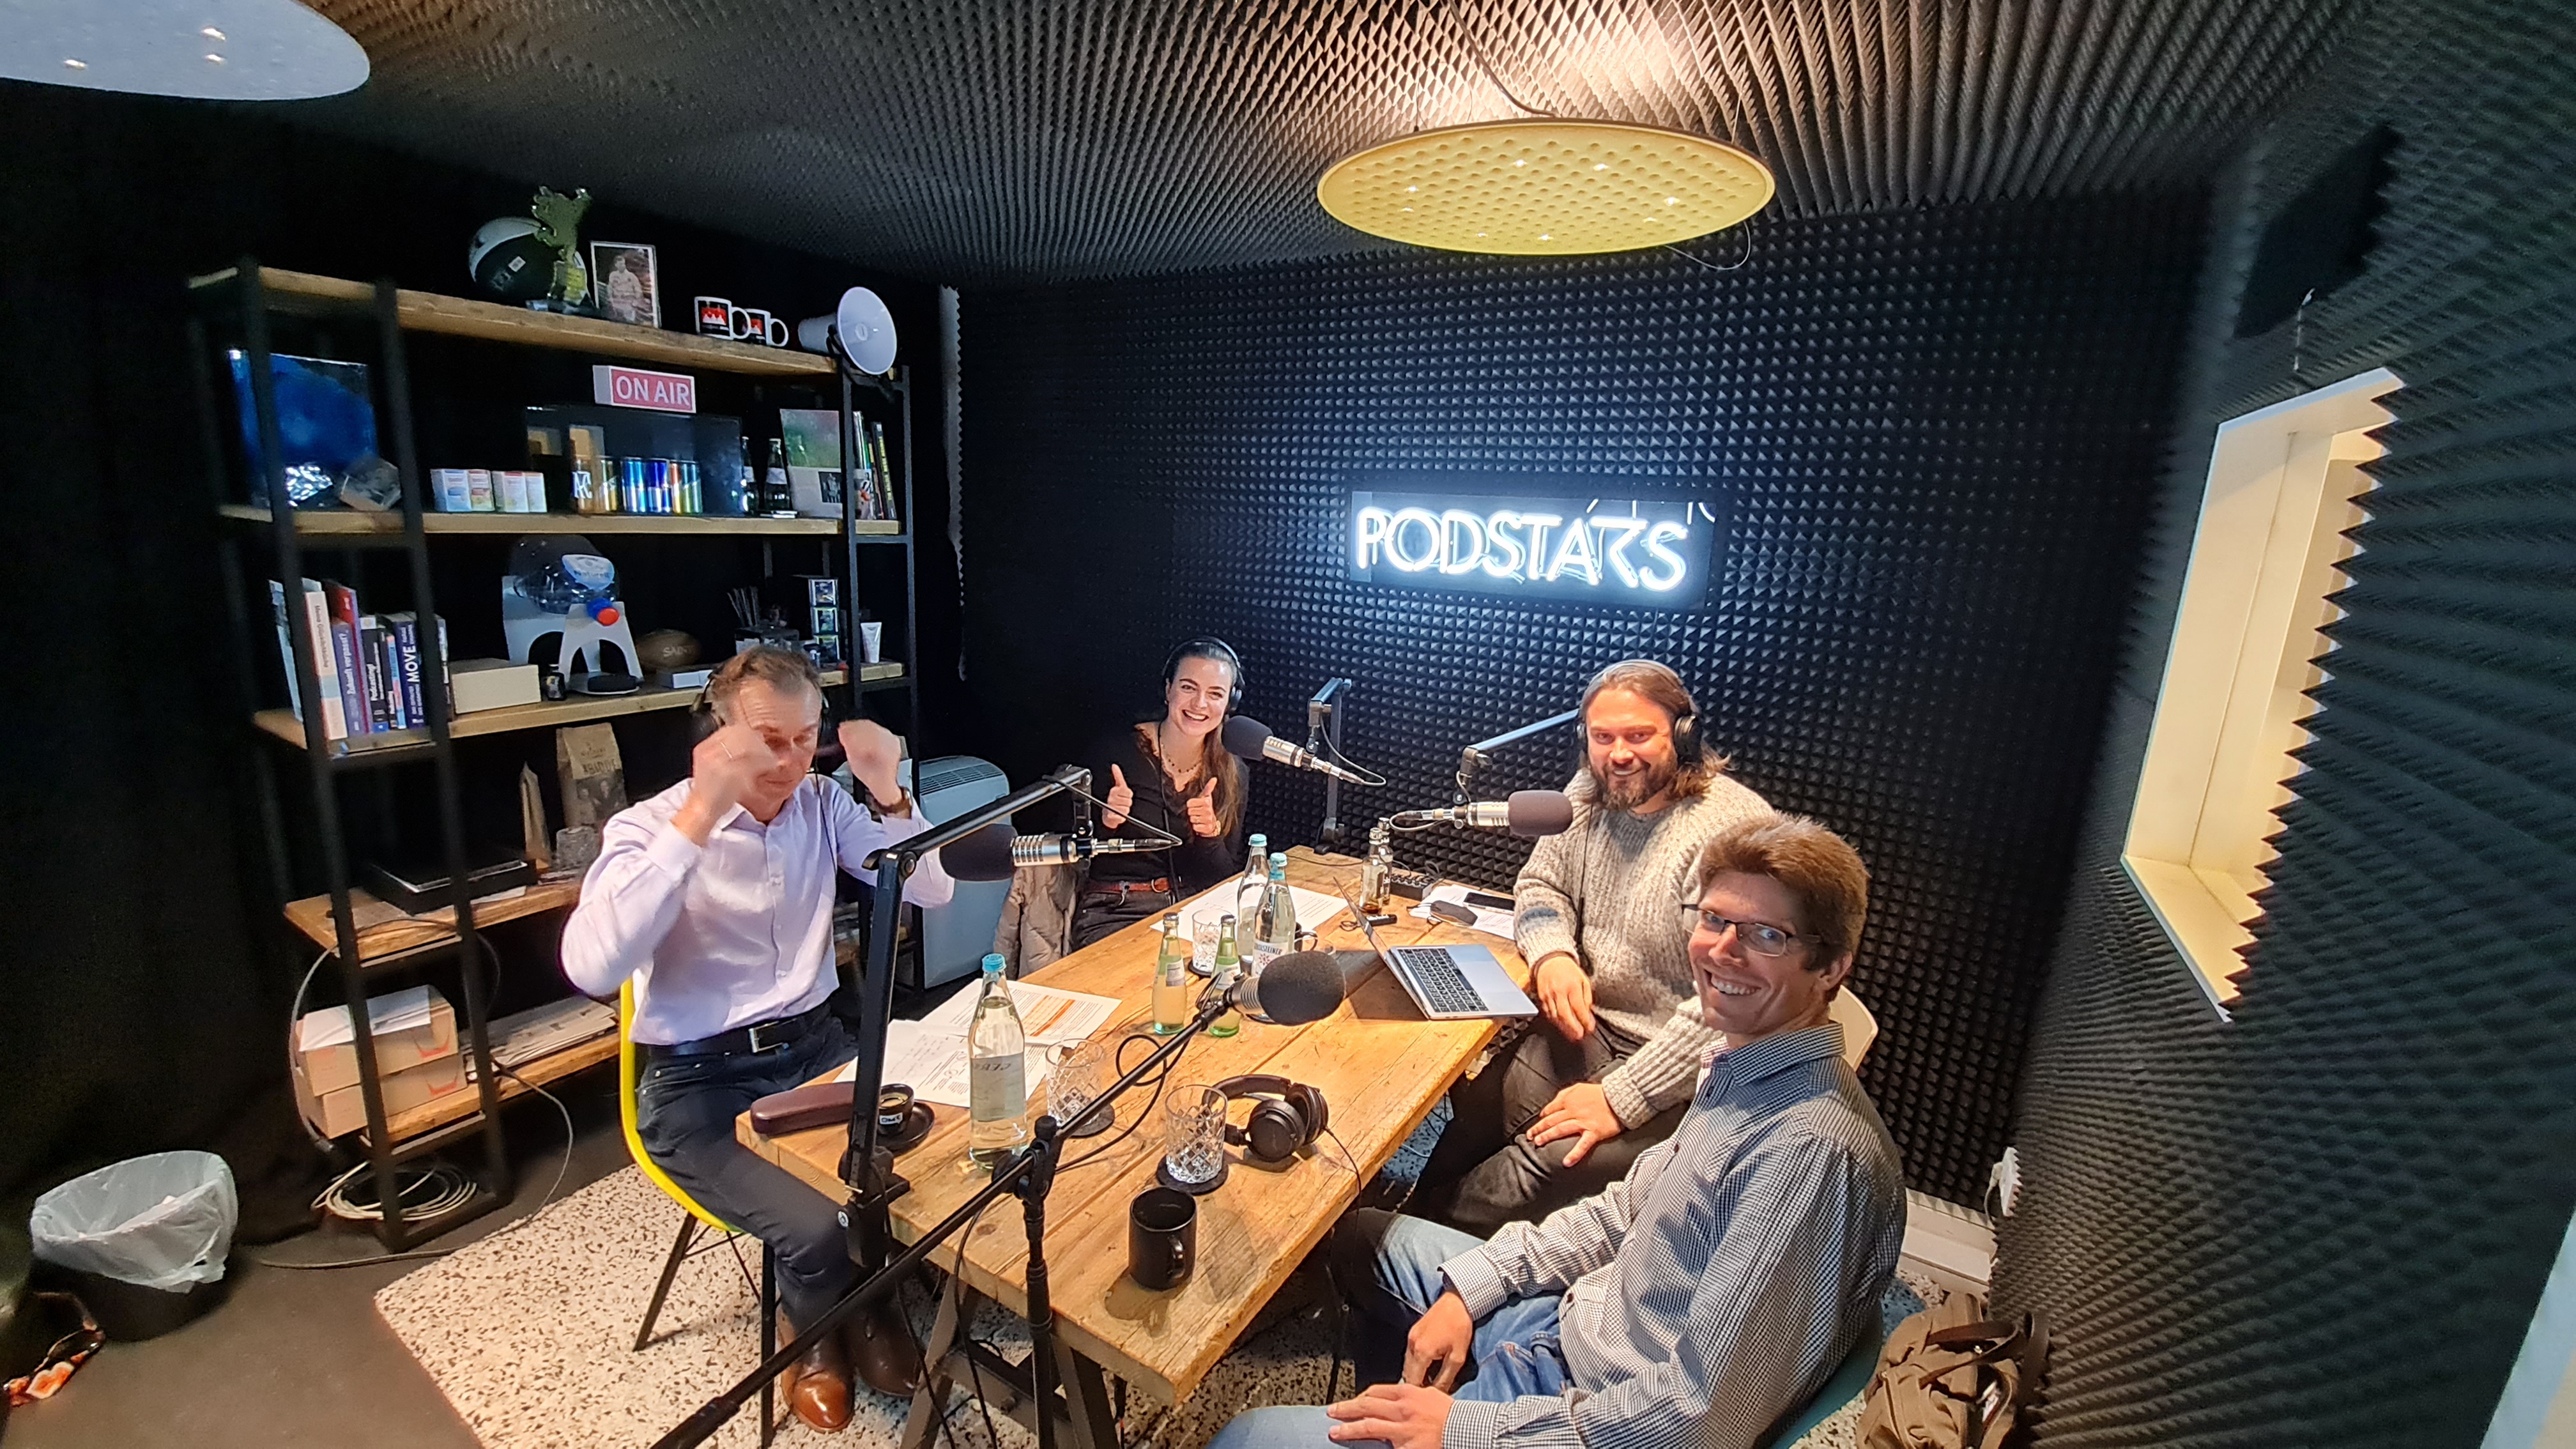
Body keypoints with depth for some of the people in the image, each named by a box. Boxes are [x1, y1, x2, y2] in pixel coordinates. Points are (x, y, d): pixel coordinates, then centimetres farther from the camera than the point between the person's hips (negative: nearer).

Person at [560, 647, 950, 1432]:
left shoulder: (822, 804, 2)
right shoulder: (648, 827, -12)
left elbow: (932, 890, -2)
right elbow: (592, 968, -30)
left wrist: (888, 792, -17)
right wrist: (698, 816, -34)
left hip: (815, 1046, 5)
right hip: (698, 1082, -4)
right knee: (817, 1225, -23)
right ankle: (818, 1331, 15)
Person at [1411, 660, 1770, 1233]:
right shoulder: (1589, 797, 2)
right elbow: (1541, 884, 14)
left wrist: (1621, 1099, -24)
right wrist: (1554, 954, -9)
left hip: (1680, 1070, -6)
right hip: (1589, 1025, 6)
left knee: (1552, 1161, -23)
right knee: (1479, 1111, -14)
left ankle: (1431, 1233, 0)